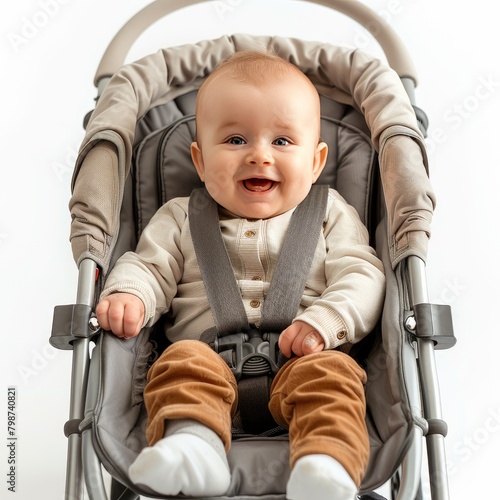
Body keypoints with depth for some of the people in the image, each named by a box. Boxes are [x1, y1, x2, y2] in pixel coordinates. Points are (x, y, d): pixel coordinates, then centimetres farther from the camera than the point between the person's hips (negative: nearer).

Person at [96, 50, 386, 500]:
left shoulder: (331, 214, 13)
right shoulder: (181, 218, 17)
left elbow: (363, 276, 4)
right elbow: (150, 267, 13)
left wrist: (325, 321, -15)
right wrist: (128, 295, -11)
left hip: (300, 360, 0)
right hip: (211, 354, 1)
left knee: (331, 374, -30)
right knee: (183, 362, -29)